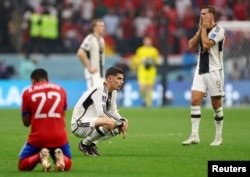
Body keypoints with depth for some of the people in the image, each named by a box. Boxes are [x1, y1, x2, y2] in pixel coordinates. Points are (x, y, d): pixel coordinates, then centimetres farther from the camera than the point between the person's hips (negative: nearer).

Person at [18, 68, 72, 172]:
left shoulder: (28, 92, 4)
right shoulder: (61, 90, 12)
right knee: (67, 165, 22)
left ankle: (40, 156, -16)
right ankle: (59, 155, -14)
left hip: (38, 138, -2)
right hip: (59, 137, 2)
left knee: (23, 166, 16)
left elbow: (26, 122, 9)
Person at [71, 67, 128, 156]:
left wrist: (123, 121, -4)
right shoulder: (99, 90, -20)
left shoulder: (113, 92, 9)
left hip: (92, 124, 10)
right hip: (79, 125, -10)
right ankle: (84, 144, -11)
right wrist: (119, 122, -24)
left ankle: (92, 144, 6)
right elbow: (101, 113, -30)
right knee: (109, 123, -34)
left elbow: (113, 112, 16)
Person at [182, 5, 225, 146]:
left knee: (216, 104, 2)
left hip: (214, 71, -6)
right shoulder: (202, 30, 13)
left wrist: (204, 29, -9)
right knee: (195, 100, -7)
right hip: (201, 71, 6)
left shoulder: (218, 30, -9)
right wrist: (200, 30, -1)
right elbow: (191, 46, 4)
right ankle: (195, 136, -10)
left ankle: (219, 137, 12)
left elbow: (206, 44, -21)